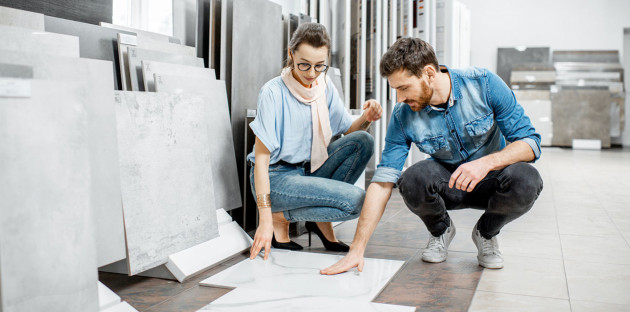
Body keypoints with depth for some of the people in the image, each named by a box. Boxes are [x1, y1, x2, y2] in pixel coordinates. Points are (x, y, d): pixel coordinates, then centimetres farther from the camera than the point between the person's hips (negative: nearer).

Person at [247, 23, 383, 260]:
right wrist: (265, 220, -25)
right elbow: (261, 159, -20)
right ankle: (281, 217, -5)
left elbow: (349, 131, 8)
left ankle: (321, 220, -4)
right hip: (277, 176, -7)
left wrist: (367, 118, -17)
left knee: (364, 142, -15)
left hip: (310, 169, 7)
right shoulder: (273, 92, -17)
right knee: (356, 200, -24)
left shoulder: (325, 88, 1)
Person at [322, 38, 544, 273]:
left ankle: (486, 233, 0)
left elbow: (529, 142, -17)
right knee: (413, 178, -33)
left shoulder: (484, 84, -20)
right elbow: (383, 180, -17)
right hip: (445, 185, 1)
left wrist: (486, 162, -38)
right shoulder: (403, 115, -15)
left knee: (526, 179, -34)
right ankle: (440, 230, 3)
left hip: (491, 181, 0)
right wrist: (357, 249, -22)